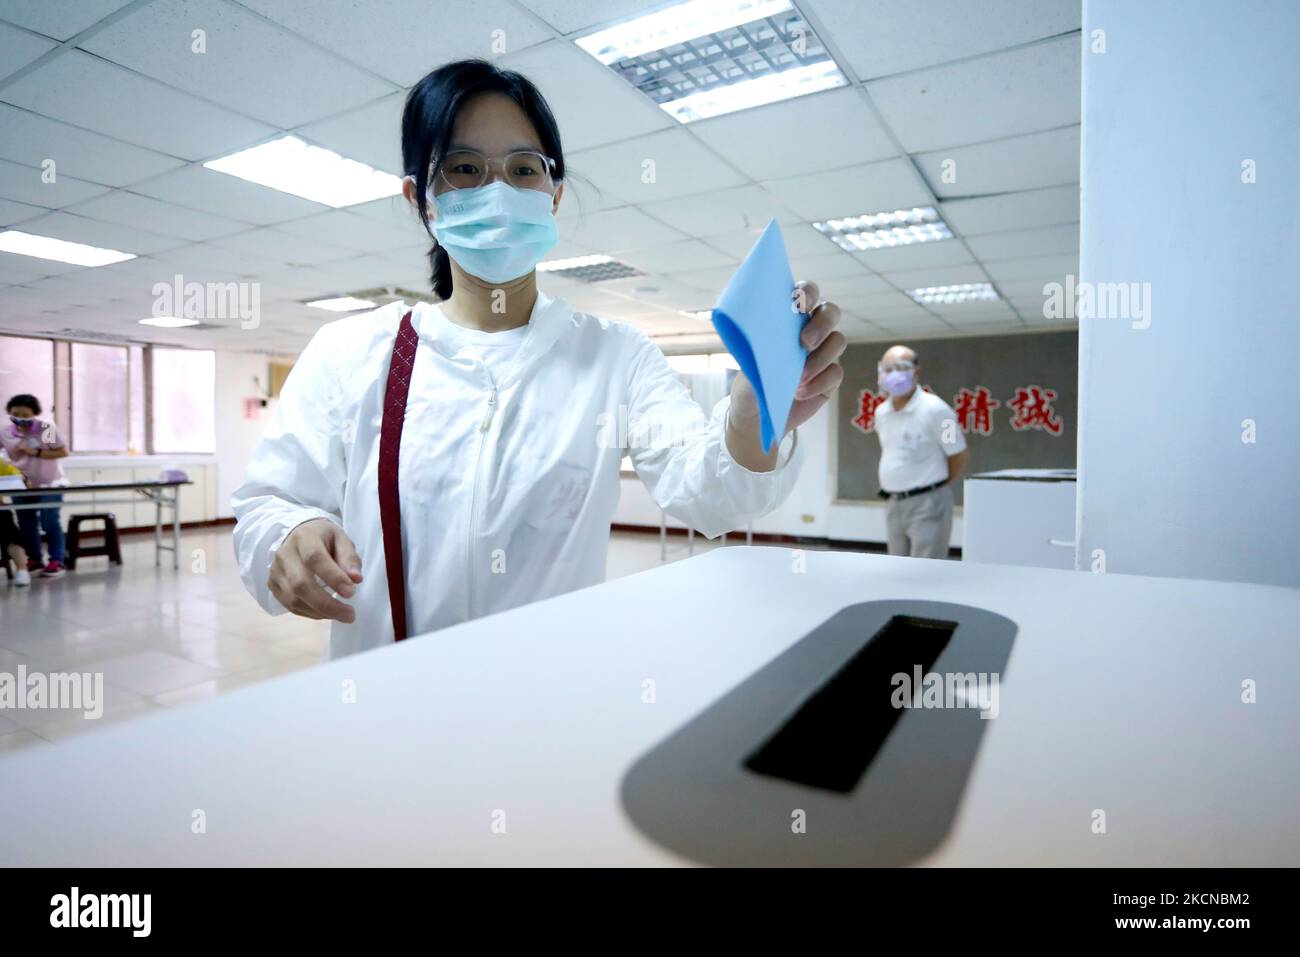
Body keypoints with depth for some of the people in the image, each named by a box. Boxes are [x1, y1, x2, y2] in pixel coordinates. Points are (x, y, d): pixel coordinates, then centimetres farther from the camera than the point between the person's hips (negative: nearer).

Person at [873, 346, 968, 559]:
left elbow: (960, 455, -7)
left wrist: (937, 486, 4)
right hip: (894, 504, 7)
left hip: (927, 504, -7)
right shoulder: (881, 412, 6)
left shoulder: (935, 409, -14)